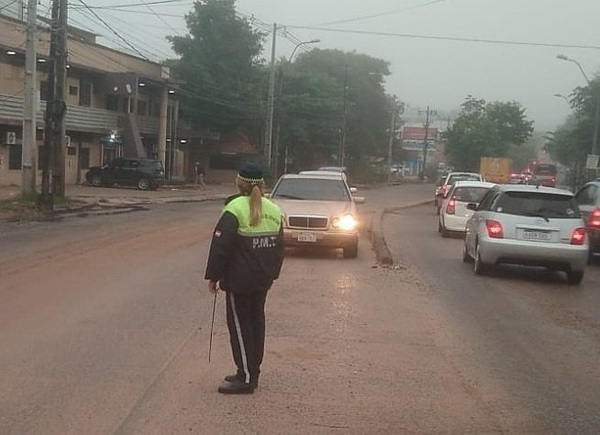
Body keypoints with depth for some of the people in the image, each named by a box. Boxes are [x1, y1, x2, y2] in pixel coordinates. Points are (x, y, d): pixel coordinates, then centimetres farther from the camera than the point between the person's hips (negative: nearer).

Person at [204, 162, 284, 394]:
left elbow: (221, 246, -16)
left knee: (240, 326, -1)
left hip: (239, 280, -7)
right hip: (263, 280, 7)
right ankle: (251, 372, 23)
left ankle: (246, 378, 1)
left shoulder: (235, 208, -14)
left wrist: (213, 277, -9)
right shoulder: (274, 210, 7)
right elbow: (279, 247, 14)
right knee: (256, 323, 15)